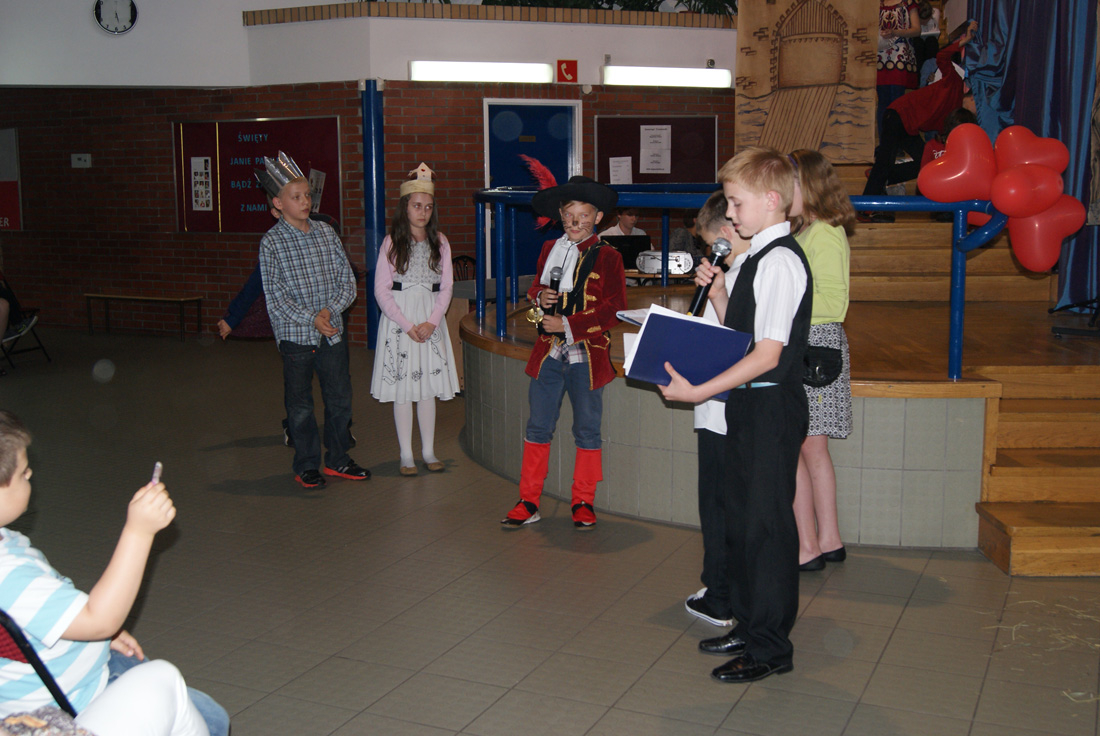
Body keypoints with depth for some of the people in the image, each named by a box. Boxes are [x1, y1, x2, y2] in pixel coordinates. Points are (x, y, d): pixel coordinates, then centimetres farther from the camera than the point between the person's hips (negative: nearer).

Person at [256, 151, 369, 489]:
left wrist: (330, 309, -11)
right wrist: (311, 319, -17)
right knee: (300, 403, 6)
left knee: (340, 397, 10)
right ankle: (307, 466, 20)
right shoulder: (271, 242, -6)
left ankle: (337, 459, 26)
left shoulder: (326, 233, 6)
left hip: (332, 332, 4)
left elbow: (347, 277, 5)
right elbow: (275, 295, -10)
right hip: (295, 334, -4)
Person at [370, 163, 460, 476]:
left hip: (431, 320, 2)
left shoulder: (440, 242, 6)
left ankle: (428, 451, 18)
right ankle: (406, 455, 9)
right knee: (402, 390, 0)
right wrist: (408, 326, -11)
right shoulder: (391, 243, -3)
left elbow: (446, 286, 5)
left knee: (428, 387, 7)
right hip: (399, 320, -2)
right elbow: (381, 290, -5)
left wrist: (431, 322, -9)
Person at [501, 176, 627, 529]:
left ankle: (583, 503, 21)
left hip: (587, 356, -4)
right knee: (538, 428, 6)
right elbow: (534, 290, 22)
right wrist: (540, 298, -2)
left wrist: (567, 324, -14)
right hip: (548, 353, 4)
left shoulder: (607, 257, -4)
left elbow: (613, 311, -9)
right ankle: (529, 503, 15)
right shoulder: (549, 250, 11)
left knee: (587, 431, 7)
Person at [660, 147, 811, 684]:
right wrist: (717, 292, 4)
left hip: (771, 406, -10)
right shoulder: (758, 257, 13)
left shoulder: (779, 261, -18)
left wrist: (699, 392, -24)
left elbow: (768, 353, -23)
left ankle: (771, 648, 13)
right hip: (750, 404, 10)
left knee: (766, 523, -1)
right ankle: (750, 627, 33)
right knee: (741, 517, 18)